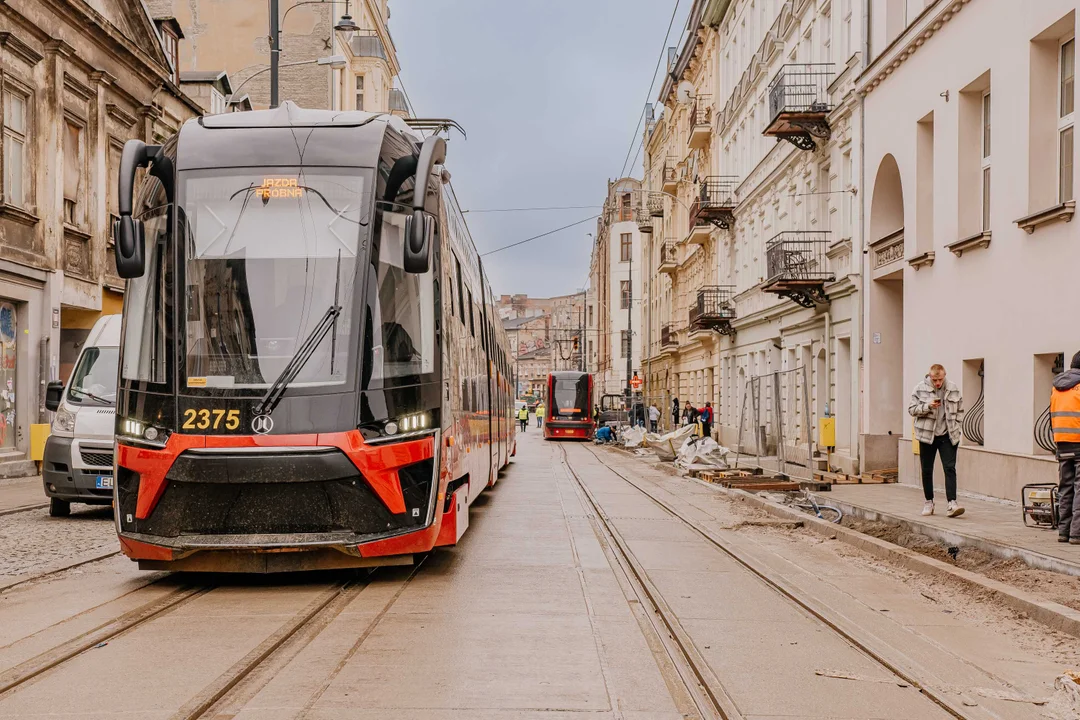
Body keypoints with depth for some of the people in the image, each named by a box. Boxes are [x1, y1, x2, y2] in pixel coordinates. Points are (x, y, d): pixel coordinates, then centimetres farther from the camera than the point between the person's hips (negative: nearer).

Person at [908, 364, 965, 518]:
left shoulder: (953, 388, 2)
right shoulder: (920, 389, -4)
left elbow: (960, 410, 12)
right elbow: (911, 409, -3)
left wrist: (955, 425, 2)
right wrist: (928, 406, -18)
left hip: (947, 436, 0)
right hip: (927, 435, 0)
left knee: (950, 468, -9)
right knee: (927, 470, 8)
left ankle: (952, 504, -13)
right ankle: (928, 502, 20)